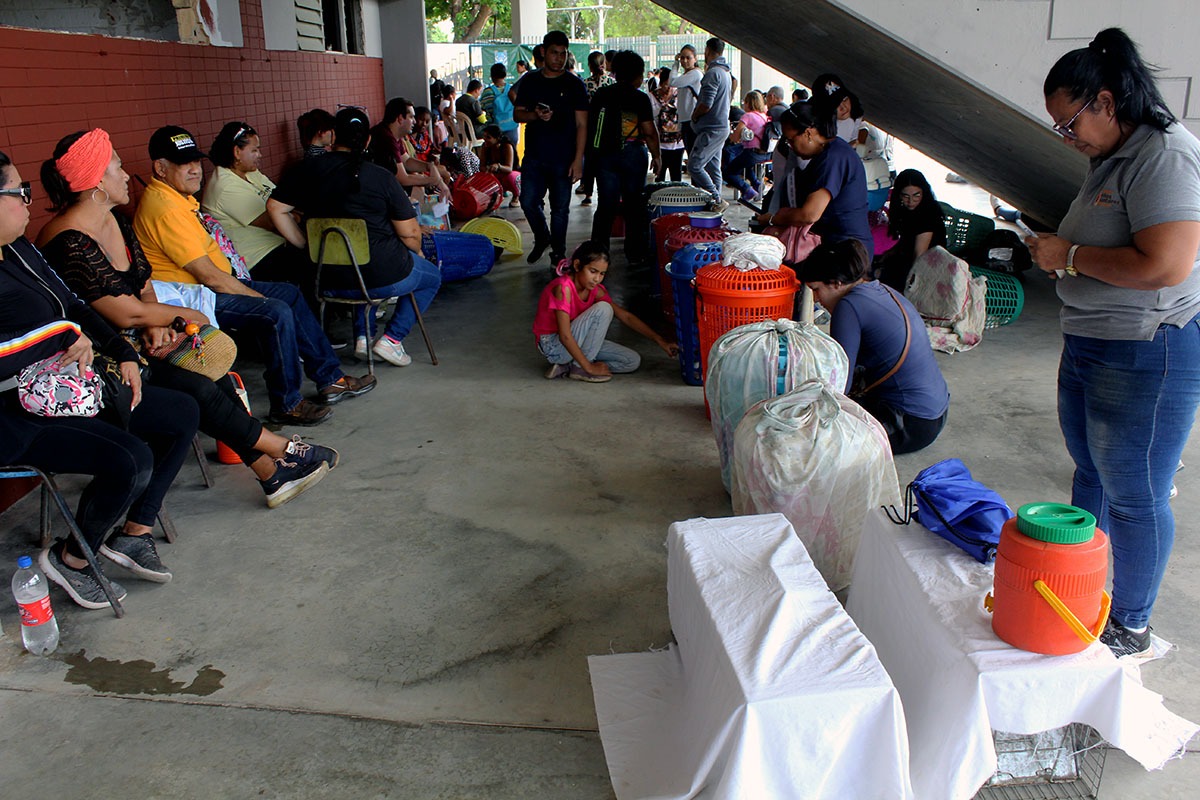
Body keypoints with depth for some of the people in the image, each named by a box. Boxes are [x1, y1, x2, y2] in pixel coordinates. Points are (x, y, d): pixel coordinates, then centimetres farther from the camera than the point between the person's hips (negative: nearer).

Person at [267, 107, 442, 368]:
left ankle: (363, 337, 22)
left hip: (329, 280, 5)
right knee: (433, 277, 25)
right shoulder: (381, 177, -10)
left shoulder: (307, 171, 0)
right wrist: (418, 253, 14)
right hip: (384, 277, -5)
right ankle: (392, 339, 8)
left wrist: (306, 245, 8)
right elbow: (409, 233, -8)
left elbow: (275, 208, 1)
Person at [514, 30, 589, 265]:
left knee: (560, 208, 3)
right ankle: (542, 238, 27)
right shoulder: (529, 81, 8)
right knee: (528, 201, 1)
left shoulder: (575, 85, 0)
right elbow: (517, 114, 11)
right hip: (534, 156, 2)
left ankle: (558, 252, 18)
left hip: (563, 158, -2)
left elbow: (581, 125, -2)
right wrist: (535, 115, -13)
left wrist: (578, 160, -10)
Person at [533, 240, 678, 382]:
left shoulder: (595, 290, -1)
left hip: (576, 343, 9)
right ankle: (579, 368, -17)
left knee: (633, 361, -2)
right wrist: (589, 367, -25)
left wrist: (660, 341, -7)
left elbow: (625, 316, -1)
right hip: (553, 345, -8)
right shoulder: (563, 287, -25)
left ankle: (567, 366, -2)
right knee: (603, 309, -25)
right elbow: (565, 336, -28)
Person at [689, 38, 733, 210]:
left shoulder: (713, 73, -16)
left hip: (712, 129, -10)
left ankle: (717, 200, -13)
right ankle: (716, 202, 14)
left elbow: (706, 105, -22)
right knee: (713, 168, 11)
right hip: (722, 126, 10)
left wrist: (694, 116, -4)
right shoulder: (725, 72, 17)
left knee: (694, 166, -12)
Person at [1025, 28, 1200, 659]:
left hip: (1146, 357, -10)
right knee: (1090, 472, 20)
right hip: (1088, 345, 10)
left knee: (1135, 496, 2)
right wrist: (1053, 249, 9)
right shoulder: (1111, 159, 13)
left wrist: (1069, 256, -19)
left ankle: (1131, 628, 19)